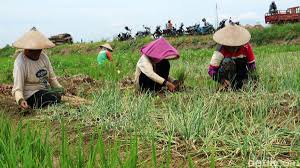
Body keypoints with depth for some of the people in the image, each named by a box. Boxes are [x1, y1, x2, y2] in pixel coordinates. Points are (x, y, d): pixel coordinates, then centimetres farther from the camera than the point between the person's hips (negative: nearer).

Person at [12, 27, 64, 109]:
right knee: (56, 99, -28)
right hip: (31, 95, -6)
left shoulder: (43, 56, 3)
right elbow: (17, 88, -20)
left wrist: (60, 89, -3)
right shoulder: (20, 62, -15)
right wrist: (20, 100, -40)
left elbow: (52, 77, 12)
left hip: (46, 90, 6)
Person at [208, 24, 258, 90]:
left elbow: (251, 63, -5)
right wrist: (221, 80, -44)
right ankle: (228, 86, -24)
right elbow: (211, 70, -27)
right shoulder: (221, 50, -25)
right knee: (227, 61, -33)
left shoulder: (246, 47, -16)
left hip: (241, 72, 3)